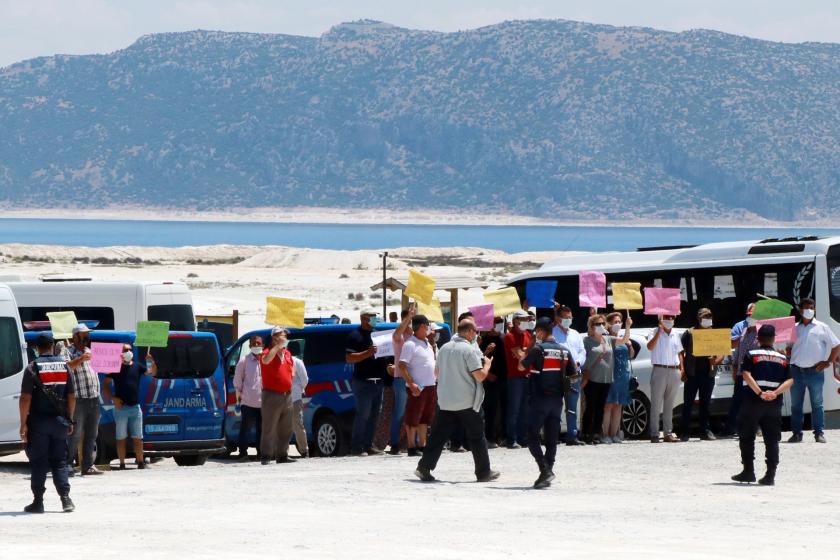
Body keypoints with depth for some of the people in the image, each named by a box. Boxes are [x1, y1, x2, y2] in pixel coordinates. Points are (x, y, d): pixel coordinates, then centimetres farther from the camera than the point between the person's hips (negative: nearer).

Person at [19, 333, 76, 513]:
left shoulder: (33, 368, -7)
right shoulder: (64, 366, 5)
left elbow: (26, 398, -12)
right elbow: (71, 396, 6)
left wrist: (23, 423, -8)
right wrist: (69, 420, 14)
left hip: (38, 422, -3)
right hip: (59, 421, 3)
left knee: (38, 463, 2)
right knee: (59, 461, 9)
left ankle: (38, 502, 2)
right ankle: (65, 498, -1)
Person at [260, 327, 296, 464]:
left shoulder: (287, 353, 14)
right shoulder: (269, 352, -9)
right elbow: (265, 360, -33)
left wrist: (289, 383, 14)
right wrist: (278, 346, -32)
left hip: (287, 395, 8)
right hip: (272, 395, -8)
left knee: (286, 429, 12)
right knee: (269, 428, -6)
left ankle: (282, 455, 21)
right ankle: (266, 456, -4)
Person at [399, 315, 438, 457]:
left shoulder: (427, 343, 15)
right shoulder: (410, 344, -12)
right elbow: (402, 366, -18)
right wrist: (411, 384, -24)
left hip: (430, 386, 9)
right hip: (418, 387, -9)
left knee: (425, 418, 12)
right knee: (413, 418, -3)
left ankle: (422, 445, 18)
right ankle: (411, 447, 0)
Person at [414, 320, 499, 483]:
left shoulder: (444, 348, 6)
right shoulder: (469, 350, -14)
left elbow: (438, 371, 18)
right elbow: (480, 375, -18)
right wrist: (487, 364, 1)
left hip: (445, 401, 5)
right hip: (467, 402, -5)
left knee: (438, 435, 7)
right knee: (476, 437, 6)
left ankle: (424, 468, 0)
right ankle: (484, 473, 12)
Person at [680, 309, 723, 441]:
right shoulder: (689, 333, 1)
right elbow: (680, 351, -1)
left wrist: (716, 361, -9)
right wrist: (683, 370, -8)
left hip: (708, 374, 3)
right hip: (692, 374, -3)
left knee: (705, 404, 8)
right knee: (688, 404, 0)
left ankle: (705, 431, 12)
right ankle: (684, 432, 4)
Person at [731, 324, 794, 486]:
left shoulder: (751, 355, 0)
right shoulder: (782, 358, 10)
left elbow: (747, 375, -15)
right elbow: (789, 380, -1)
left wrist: (760, 393, -18)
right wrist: (775, 393, -11)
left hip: (753, 400, -3)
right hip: (774, 403, 3)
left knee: (747, 437, 8)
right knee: (772, 440, 5)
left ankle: (748, 471, 6)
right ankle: (770, 475, 1)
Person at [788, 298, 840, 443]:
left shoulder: (822, 327, 5)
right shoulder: (794, 328, 12)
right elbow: (789, 348, 20)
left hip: (815, 371, -3)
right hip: (796, 370, 3)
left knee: (817, 403, -1)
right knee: (795, 404, 4)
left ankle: (819, 433, 2)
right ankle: (796, 433, 9)